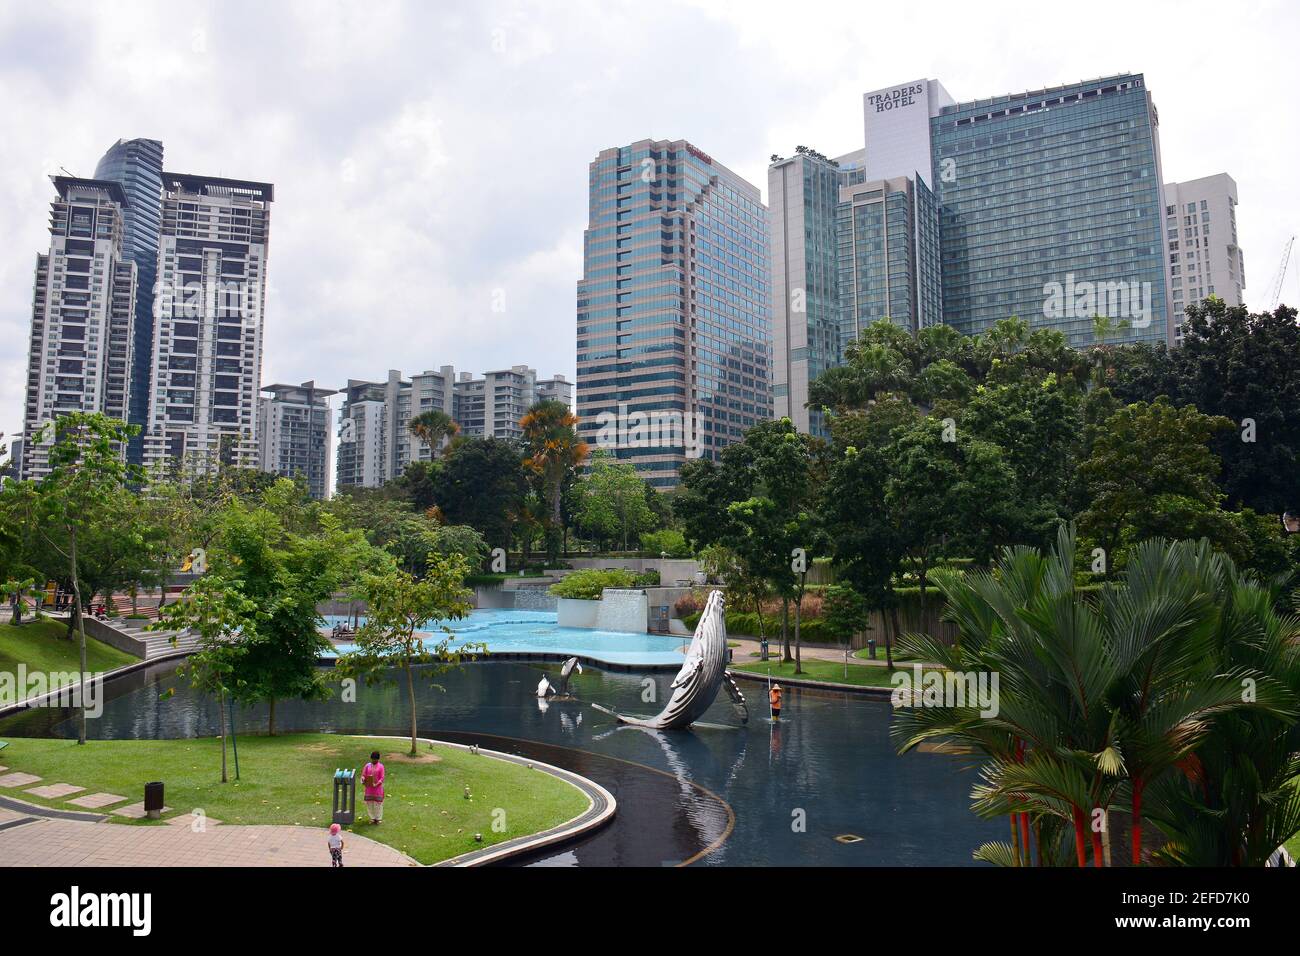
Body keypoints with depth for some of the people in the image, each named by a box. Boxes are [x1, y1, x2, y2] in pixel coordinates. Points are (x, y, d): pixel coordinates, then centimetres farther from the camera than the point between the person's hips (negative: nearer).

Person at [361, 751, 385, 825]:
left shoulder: (380, 766, -3)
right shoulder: (367, 766, 5)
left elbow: (382, 778, -7)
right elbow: (363, 775, 5)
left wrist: (376, 784, -20)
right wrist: (363, 779, -17)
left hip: (378, 787, -3)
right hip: (369, 787, 3)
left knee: (378, 803, 1)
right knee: (369, 803, 7)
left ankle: (379, 818, 12)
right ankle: (372, 817, 21)